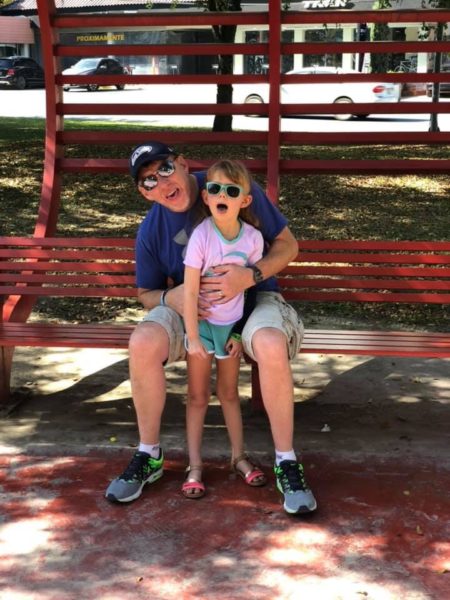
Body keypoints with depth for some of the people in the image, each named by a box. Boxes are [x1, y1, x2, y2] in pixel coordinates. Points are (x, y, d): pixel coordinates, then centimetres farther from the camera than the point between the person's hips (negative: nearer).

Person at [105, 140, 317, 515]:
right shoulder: (151, 231, -5)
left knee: (272, 345, -37)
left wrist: (250, 276, -27)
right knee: (143, 343, -28)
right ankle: (149, 456, -6)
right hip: (189, 307, 2)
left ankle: (286, 462, -17)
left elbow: (287, 244, -8)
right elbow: (146, 294, 7)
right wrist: (170, 297, -18)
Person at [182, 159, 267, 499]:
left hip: (232, 324, 3)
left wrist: (240, 334, 0)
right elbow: (190, 291, -18)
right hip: (201, 322, -2)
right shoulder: (201, 236, -22)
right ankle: (194, 466, 18)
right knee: (198, 397, 8)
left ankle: (239, 457, 30)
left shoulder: (253, 238, -12)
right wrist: (192, 337, -16)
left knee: (229, 393, 17)